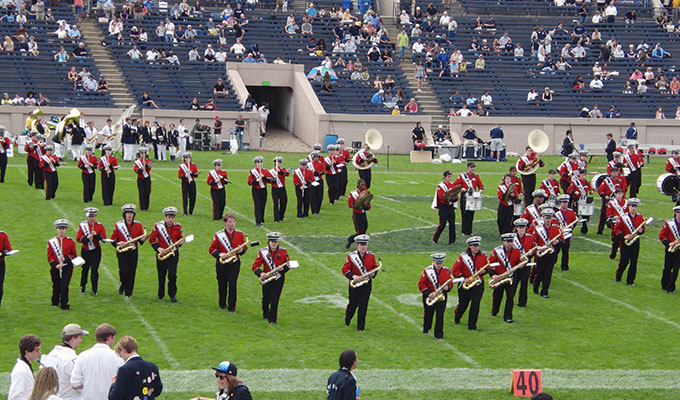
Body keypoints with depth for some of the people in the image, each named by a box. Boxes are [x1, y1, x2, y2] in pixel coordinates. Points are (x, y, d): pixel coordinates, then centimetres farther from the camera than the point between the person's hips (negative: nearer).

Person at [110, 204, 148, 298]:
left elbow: (141, 237, 11)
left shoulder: (138, 225, 5)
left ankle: (128, 293, 12)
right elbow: (113, 239, 4)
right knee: (124, 272, -10)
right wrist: (118, 243, -17)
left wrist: (142, 239, -13)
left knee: (131, 273, 2)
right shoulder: (118, 225, 1)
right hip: (122, 253, -2)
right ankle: (123, 285, 21)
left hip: (133, 252, 2)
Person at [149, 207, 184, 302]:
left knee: (172, 274, -12)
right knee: (161, 275, 8)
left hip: (173, 254, 0)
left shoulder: (177, 226, 2)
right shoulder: (158, 226, -5)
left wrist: (180, 242, -6)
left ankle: (172, 294, 2)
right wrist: (158, 248, -13)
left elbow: (180, 237, 17)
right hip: (161, 254, 0)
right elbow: (152, 239, -1)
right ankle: (161, 294, 25)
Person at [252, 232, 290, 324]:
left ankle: (272, 319, 2)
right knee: (266, 299, 8)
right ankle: (265, 314, 38)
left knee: (274, 299, -9)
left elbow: (288, 264, 7)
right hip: (267, 279, 1)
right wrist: (260, 273, -25)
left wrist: (283, 269, -15)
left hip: (279, 279, -1)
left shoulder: (283, 252, -2)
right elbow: (255, 266, -6)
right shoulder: (262, 252, -5)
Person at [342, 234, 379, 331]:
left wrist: (373, 273, -9)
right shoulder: (351, 256, -6)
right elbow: (345, 269, -6)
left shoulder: (371, 256, 3)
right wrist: (353, 276, -21)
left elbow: (375, 267, 14)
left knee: (363, 306, -3)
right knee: (353, 304, 9)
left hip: (367, 284, 1)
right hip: (355, 284, -1)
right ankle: (347, 319, 39)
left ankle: (361, 327, 4)